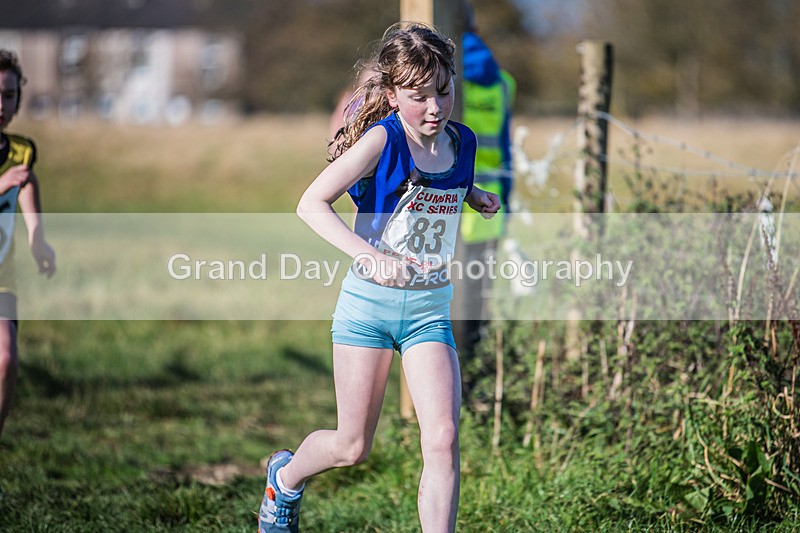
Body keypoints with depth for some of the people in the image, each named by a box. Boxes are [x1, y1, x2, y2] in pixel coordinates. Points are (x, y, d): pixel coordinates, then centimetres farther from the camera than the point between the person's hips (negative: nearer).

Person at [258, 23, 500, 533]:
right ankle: (285, 477, 40)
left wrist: (477, 197, 3)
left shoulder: (462, 141, 2)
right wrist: (371, 256, -30)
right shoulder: (382, 139, -15)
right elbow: (312, 204, -18)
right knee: (353, 447, 8)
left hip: (431, 308, 4)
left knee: (443, 440, -14)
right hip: (369, 303, -3)